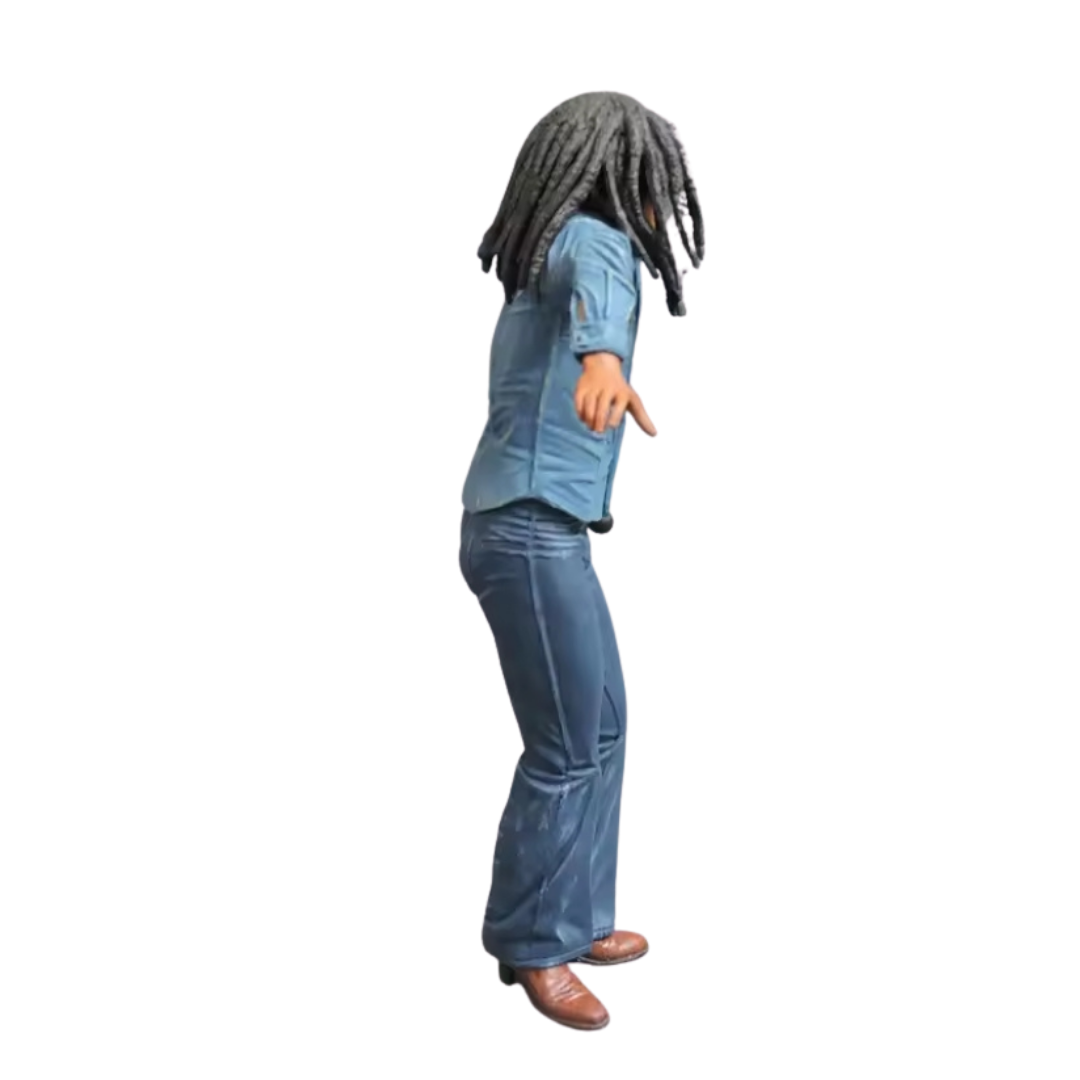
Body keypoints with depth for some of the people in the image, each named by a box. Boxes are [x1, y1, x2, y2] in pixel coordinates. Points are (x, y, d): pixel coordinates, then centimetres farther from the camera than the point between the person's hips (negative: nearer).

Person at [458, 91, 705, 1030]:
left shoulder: (555, 253, 18)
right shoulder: (593, 238, -11)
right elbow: (595, 289, -37)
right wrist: (604, 356, -60)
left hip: (532, 526, 10)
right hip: (531, 532, -10)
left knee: (600, 726, 14)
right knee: (569, 745, -4)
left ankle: (575, 918, 24)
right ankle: (532, 944, 9)